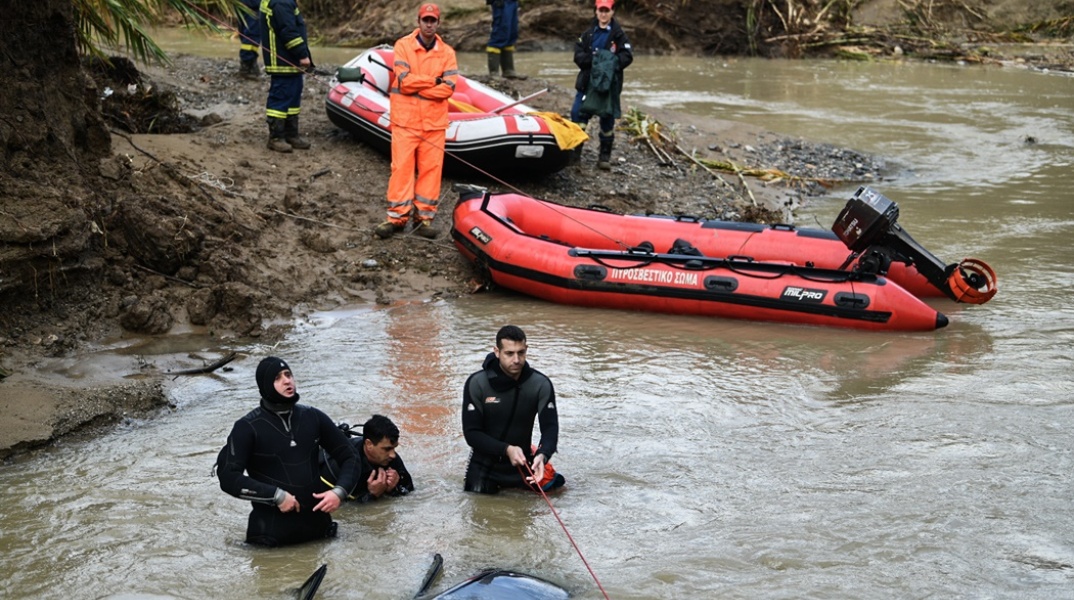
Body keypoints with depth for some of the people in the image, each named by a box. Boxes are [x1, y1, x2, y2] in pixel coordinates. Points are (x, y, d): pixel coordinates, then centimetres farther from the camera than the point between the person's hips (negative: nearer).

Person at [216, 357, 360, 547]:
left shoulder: (313, 417, 5)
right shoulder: (248, 427, -7)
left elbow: (349, 457, 11)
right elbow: (229, 477, -14)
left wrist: (339, 491, -8)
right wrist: (276, 496, -19)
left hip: (317, 525, 4)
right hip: (272, 532, -4)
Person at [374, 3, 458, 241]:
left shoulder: (447, 52, 5)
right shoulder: (403, 45, -1)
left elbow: (449, 87, -7)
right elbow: (404, 81, -13)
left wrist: (416, 87, -12)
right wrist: (434, 80, -8)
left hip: (435, 122, 2)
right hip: (405, 120, -2)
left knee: (431, 169, 2)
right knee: (401, 167, -3)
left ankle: (424, 217, 10)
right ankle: (396, 217, 3)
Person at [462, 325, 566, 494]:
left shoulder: (541, 384, -11)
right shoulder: (477, 383, -15)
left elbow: (550, 428, -15)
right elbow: (471, 433, -15)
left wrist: (542, 455, -37)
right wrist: (507, 450, -28)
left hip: (521, 462, 1)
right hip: (485, 465, -1)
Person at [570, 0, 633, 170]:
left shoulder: (618, 34, -2)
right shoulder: (589, 33, 7)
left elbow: (627, 56, -7)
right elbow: (578, 53, 3)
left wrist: (611, 62, -22)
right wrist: (590, 59, -15)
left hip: (609, 82, -2)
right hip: (588, 80, 3)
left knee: (607, 118, 4)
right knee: (578, 113, -2)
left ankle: (605, 155, 14)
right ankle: (574, 149, 9)